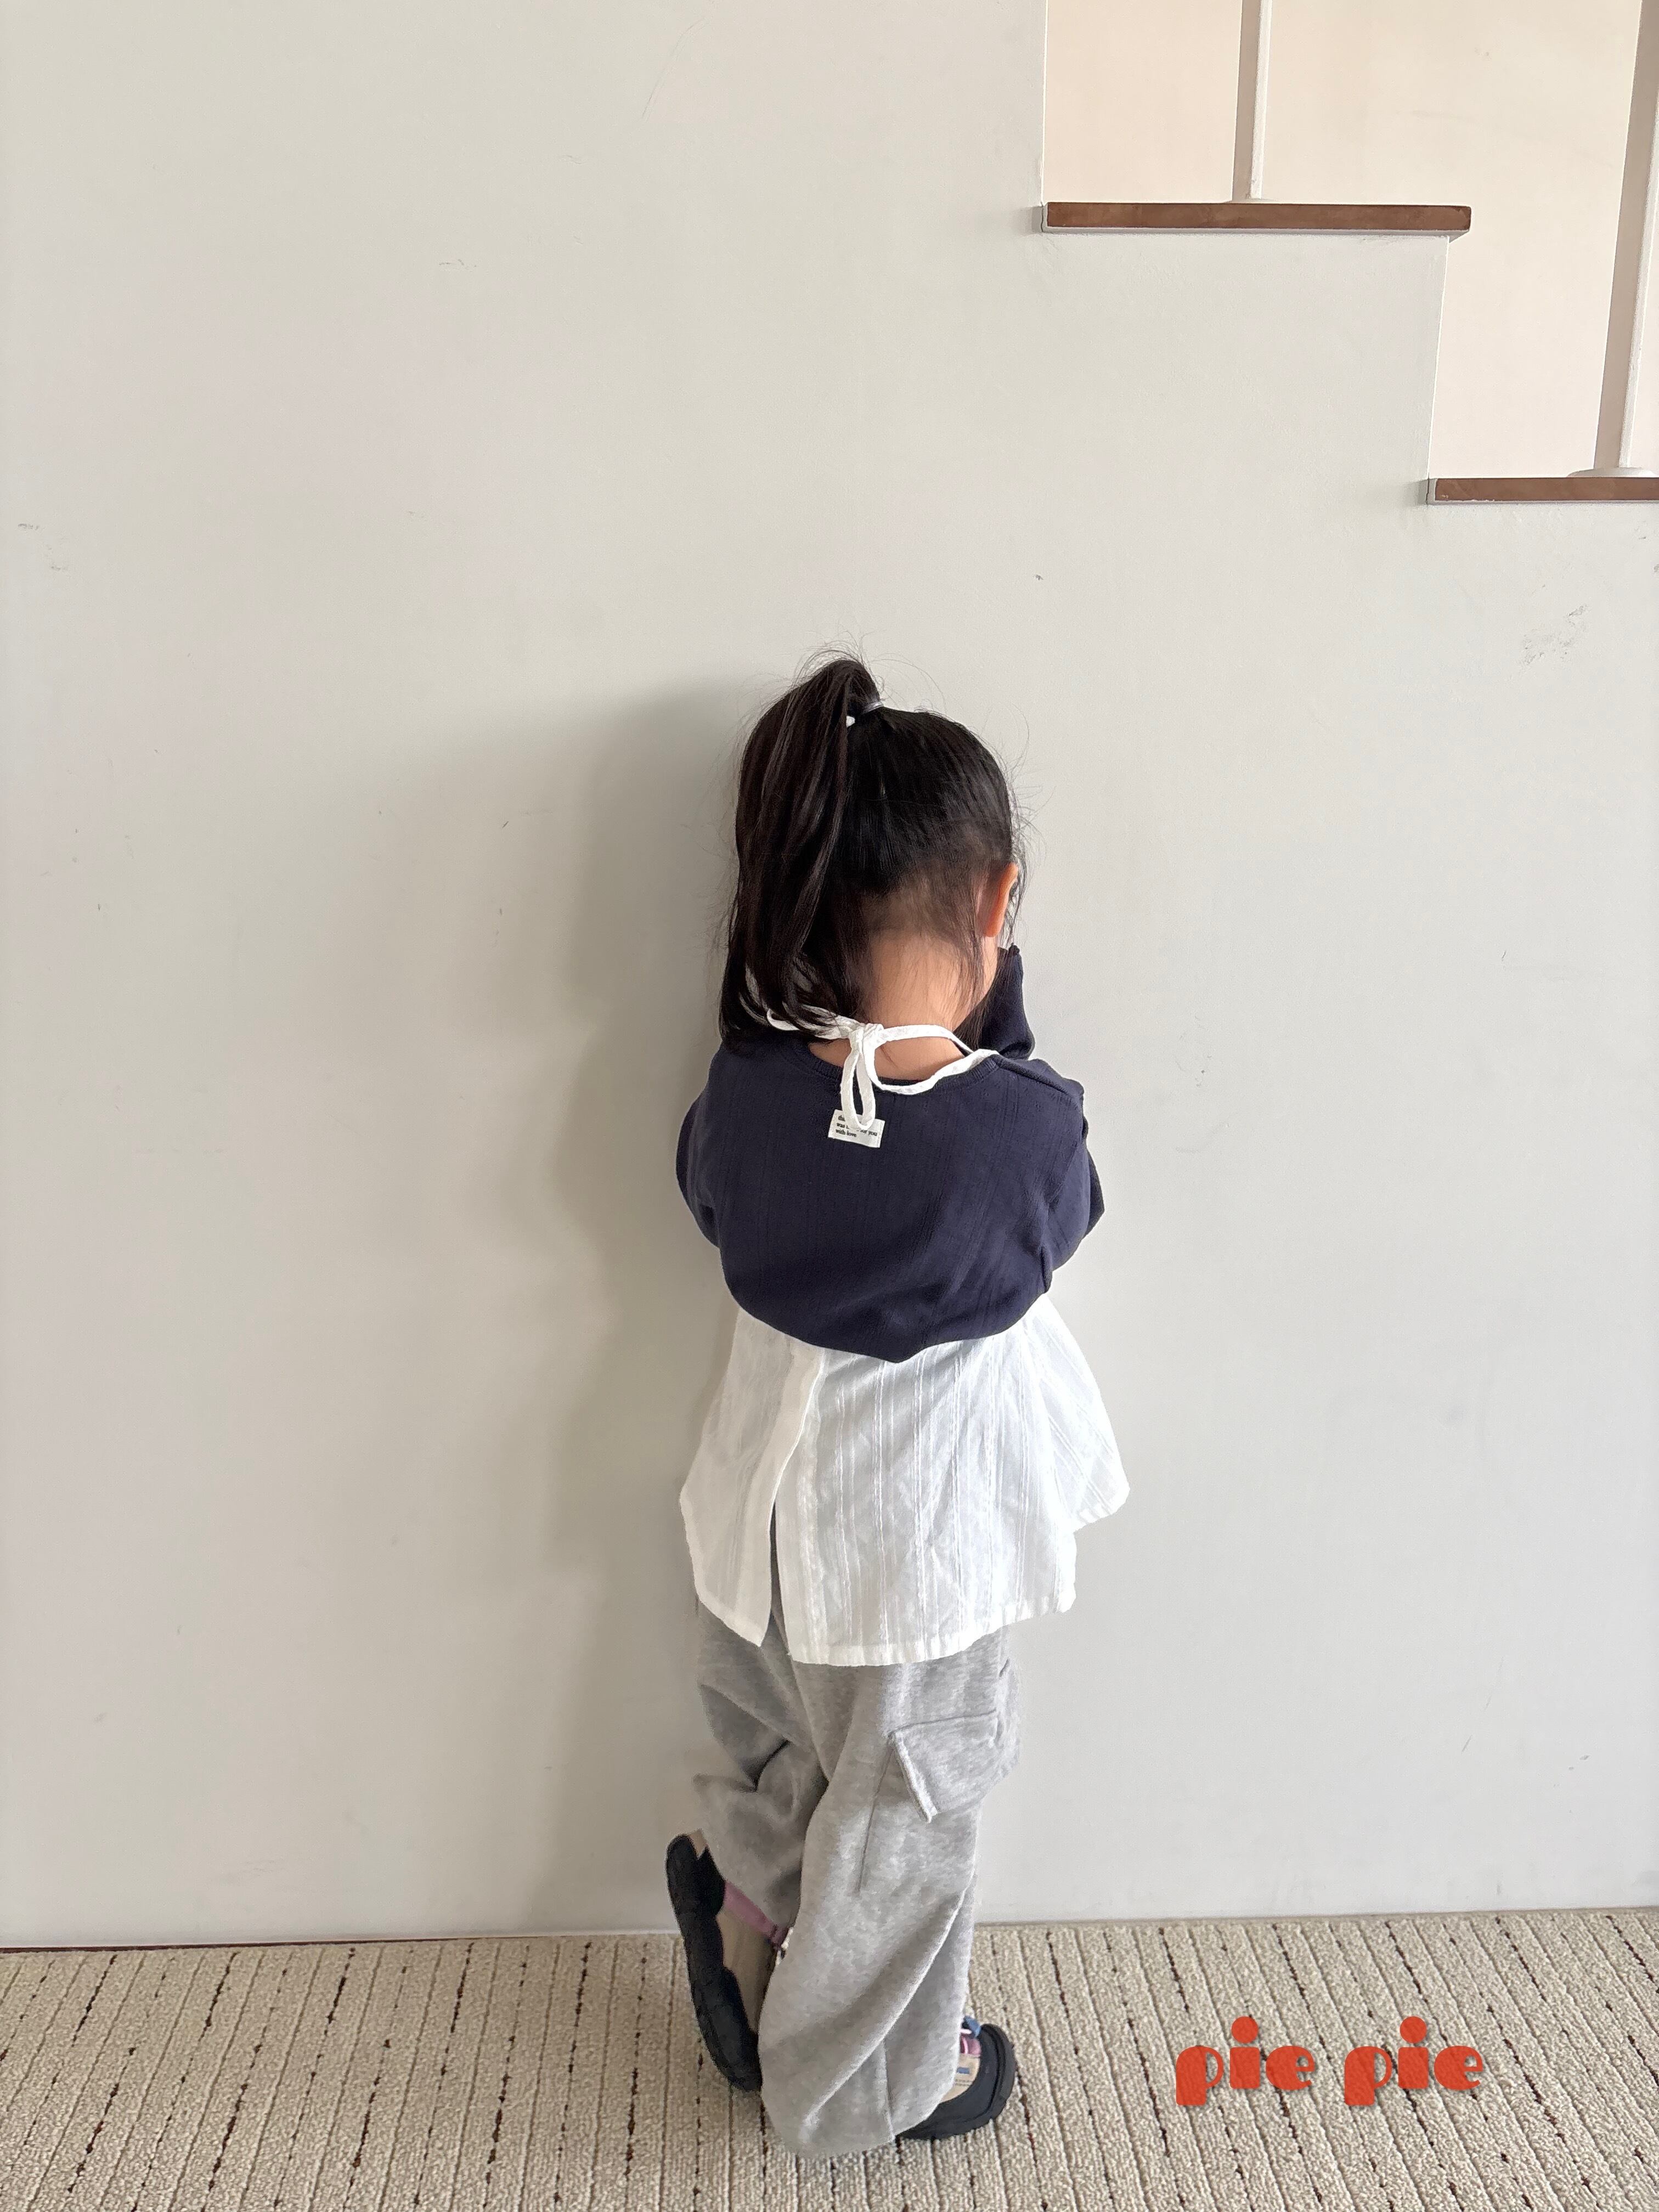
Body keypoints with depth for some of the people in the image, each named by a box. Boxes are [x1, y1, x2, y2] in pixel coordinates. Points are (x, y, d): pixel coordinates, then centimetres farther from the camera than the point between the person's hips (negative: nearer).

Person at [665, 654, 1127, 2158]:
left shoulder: (750, 1083, -18)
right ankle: (869, 2082, 43)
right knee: (904, 1812, 22)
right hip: (919, 1527, -3)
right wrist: (995, 1011, -7)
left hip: (770, 1497, 4)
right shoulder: (1023, 1121, -29)